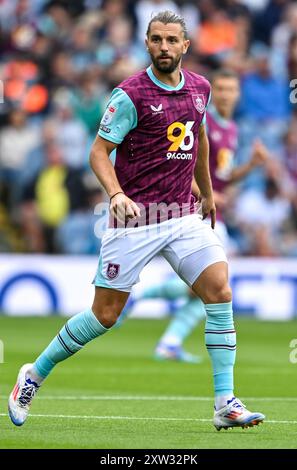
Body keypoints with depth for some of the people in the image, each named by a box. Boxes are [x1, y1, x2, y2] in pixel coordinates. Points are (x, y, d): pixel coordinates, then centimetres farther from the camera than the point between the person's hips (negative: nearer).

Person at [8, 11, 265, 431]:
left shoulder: (200, 88, 7)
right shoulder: (131, 94, -11)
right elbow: (99, 152, -10)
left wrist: (208, 192, 34)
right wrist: (116, 194, -27)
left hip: (184, 216, 5)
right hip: (135, 218, -5)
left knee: (220, 293, -12)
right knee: (105, 315, -1)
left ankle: (226, 404, -8)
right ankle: (35, 375, 21)